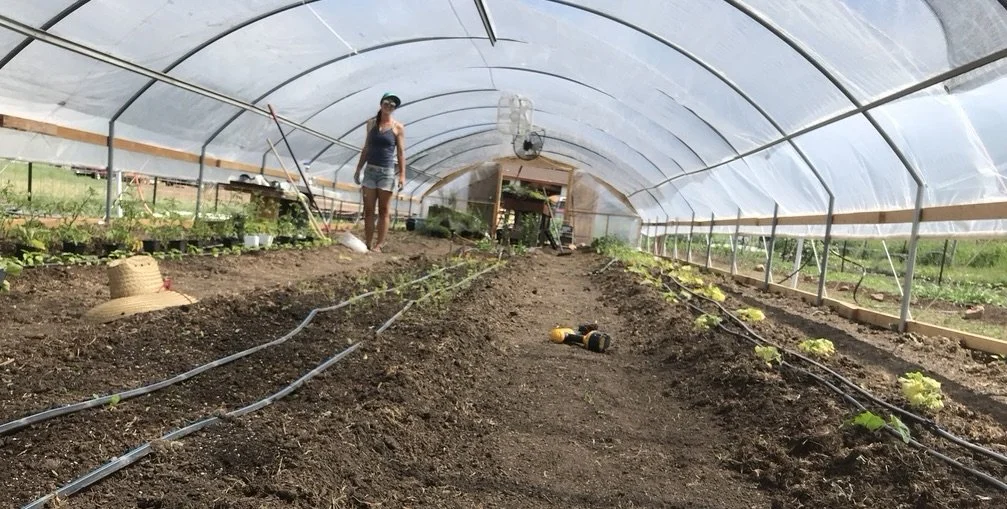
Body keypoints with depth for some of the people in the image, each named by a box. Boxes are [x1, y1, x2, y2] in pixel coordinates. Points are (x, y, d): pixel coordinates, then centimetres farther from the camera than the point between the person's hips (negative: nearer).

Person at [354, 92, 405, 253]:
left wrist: (402, 175, -11)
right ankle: (368, 244, 6)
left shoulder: (398, 127, 0)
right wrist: (358, 169, 11)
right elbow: (366, 148, 14)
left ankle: (378, 245, 0)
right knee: (368, 210, 2)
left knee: (383, 211, -2)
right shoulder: (371, 123, 9)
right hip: (370, 170, 3)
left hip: (387, 171, -3)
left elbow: (401, 152, -2)